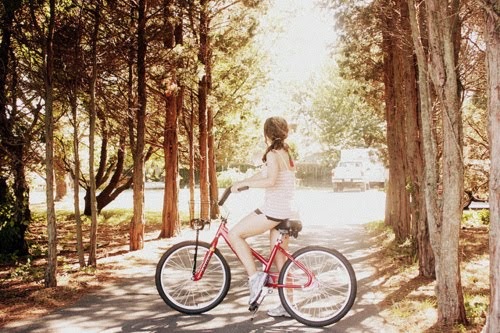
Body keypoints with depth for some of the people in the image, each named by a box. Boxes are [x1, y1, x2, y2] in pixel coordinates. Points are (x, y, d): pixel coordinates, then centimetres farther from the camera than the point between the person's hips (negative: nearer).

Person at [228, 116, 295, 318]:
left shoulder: (272, 154, -12)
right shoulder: (286, 154, 17)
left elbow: (271, 180, -28)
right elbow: (264, 173, 24)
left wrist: (243, 183, -20)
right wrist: (240, 184, 22)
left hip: (273, 210, -10)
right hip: (285, 211, 10)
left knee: (235, 234, -3)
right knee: (280, 259, 13)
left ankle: (255, 277, -6)